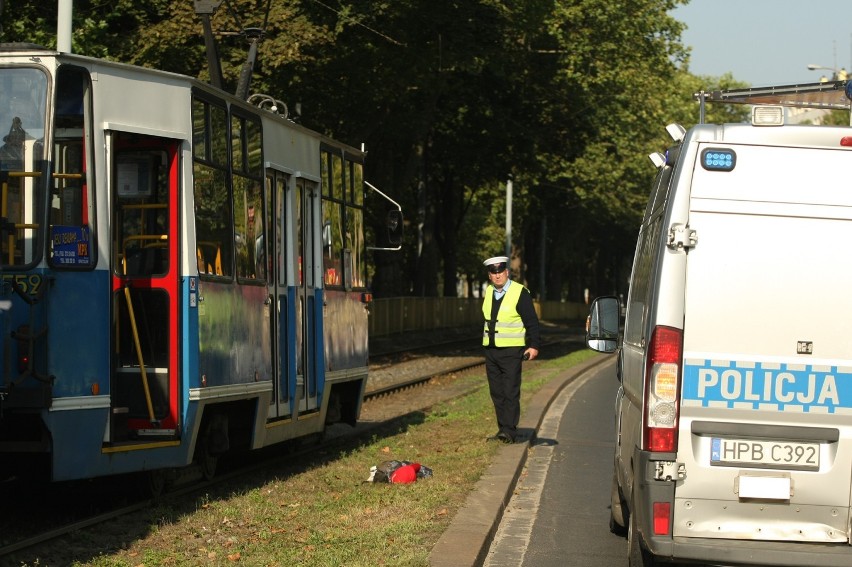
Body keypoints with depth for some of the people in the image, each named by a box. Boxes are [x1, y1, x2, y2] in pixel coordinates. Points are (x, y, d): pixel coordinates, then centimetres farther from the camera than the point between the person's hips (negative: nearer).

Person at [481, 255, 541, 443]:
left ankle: (509, 431, -11)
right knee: (496, 393, 7)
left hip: (511, 350, -6)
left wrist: (534, 345, -14)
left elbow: (532, 322, -8)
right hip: (491, 350, 6)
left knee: (510, 393, -10)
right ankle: (502, 429, 12)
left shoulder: (520, 293, -7)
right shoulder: (488, 292, 11)